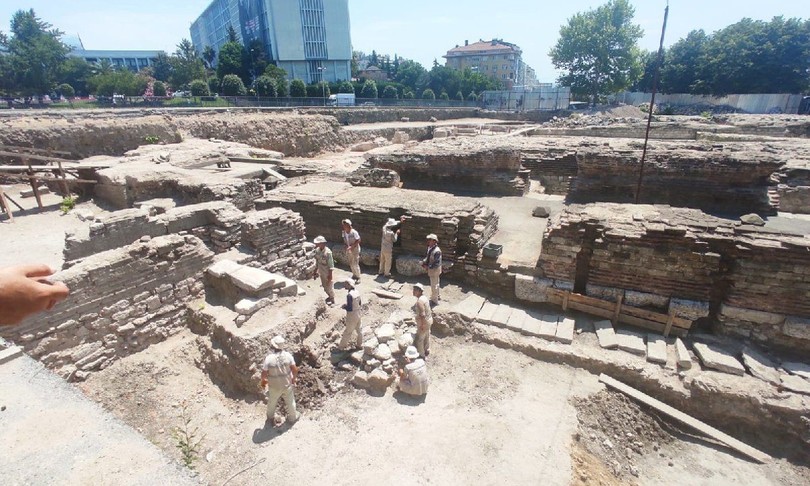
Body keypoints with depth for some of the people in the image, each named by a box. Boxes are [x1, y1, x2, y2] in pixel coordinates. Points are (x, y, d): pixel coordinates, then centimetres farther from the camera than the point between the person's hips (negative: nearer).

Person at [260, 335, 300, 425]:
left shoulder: (268, 358, -25)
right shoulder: (288, 355, -19)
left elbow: (264, 374, -17)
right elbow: (295, 369, -14)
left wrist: (263, 381, 5)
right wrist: (293, 378, 5)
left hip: (274, 386, -1)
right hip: (287, 384, 1)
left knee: (272, 402, 28)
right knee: (290, 401, 24)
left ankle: (271, 417, 51)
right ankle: (292, 418, 43)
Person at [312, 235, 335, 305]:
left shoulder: (328, 252, -28)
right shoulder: (317, 250, -7)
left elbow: (331, 264, -21)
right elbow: (317, 261, 6)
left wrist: (330, 275, -19)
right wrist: (315, 271, 11)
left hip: (327, 272, -7)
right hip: (321, 272, 7)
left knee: (329, 285, 11)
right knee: (324, 285, 22)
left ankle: (332, 299, 32)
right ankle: (329, 296, 45)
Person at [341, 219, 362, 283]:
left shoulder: (354, 232, -20)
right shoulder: (344, 232, -1)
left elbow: (358, 241, -18)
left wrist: (351, 247, -23)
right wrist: (346, 246, -6)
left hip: (355, 250, -7)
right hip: (349, 251, 7)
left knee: (355, 264, -6)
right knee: (351, 264, 15)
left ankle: (358, 278, 7)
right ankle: (354, 275, 33)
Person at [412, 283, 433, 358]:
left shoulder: (419, 301, -28)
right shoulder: (424, 297, 2)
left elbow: (422, 315, -28)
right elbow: (429, 310, 11)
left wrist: (422, 325, -22)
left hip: (423, 322, -9)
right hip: (429, 320, 9)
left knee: (419, 339, 6)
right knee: (427, 336, 25)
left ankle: (422, 355, 19)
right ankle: (427, 350, 43)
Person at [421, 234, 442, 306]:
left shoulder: (437, 251, -29)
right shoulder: (430, 248, -1)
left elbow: (437, 263, -28)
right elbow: (427, 257, 13)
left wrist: (428, 267, -24)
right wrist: (424, 263, -5)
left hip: (434, 270, -9)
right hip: (431, 269, 9)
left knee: (434, 285, 4)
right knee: (436, 283, 26)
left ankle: (434, 301, 19)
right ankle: (438, 296, 46)